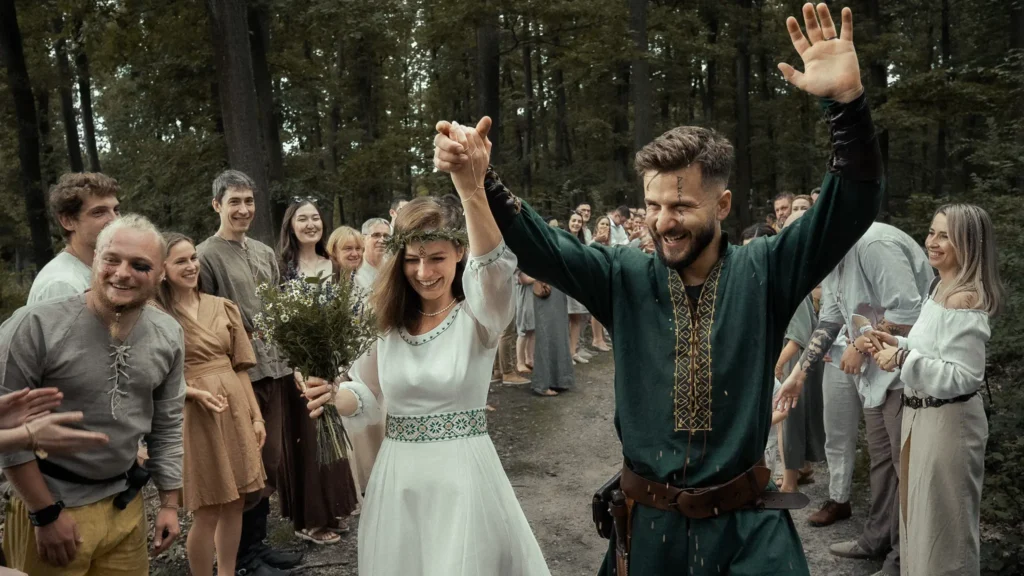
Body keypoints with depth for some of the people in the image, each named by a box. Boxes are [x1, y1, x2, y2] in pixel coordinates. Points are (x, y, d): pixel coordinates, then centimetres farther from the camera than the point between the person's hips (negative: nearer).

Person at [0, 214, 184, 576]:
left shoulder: (168, 335, -2)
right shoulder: (36, 326, -17)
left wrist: (170, 502, 7)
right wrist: (46, 513, -11)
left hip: (126, 503, 4)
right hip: (48, 502, -4)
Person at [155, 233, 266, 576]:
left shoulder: (224, 307, 7)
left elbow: (240, 367, 10)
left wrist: (256, 416, 8)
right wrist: (196, 392, -21)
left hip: (236, 408, 5)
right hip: (193, 414, -5)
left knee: (234, 504, 12)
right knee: (206, 513, 3)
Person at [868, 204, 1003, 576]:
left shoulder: (965, 299, -21)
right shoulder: (942, 287, 8)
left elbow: (965, 376, -24)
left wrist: (905, 359, -25)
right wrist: (899, 346, 3)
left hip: (948, 420, -9)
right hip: (920, 413, 10)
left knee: (942, 524, 7)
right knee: (917, 513, 22)